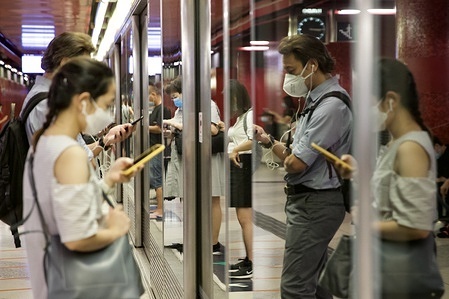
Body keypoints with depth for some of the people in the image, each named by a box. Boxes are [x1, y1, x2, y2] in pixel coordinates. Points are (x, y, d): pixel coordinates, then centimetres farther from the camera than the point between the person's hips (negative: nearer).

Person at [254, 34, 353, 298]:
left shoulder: (331, 106, -20)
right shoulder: (317, 99, 12)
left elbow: (295, 163, -21)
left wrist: (275, 146, -2)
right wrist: (269, 141, 4)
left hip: (314, 203, -10)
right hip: (309, 199, 10)